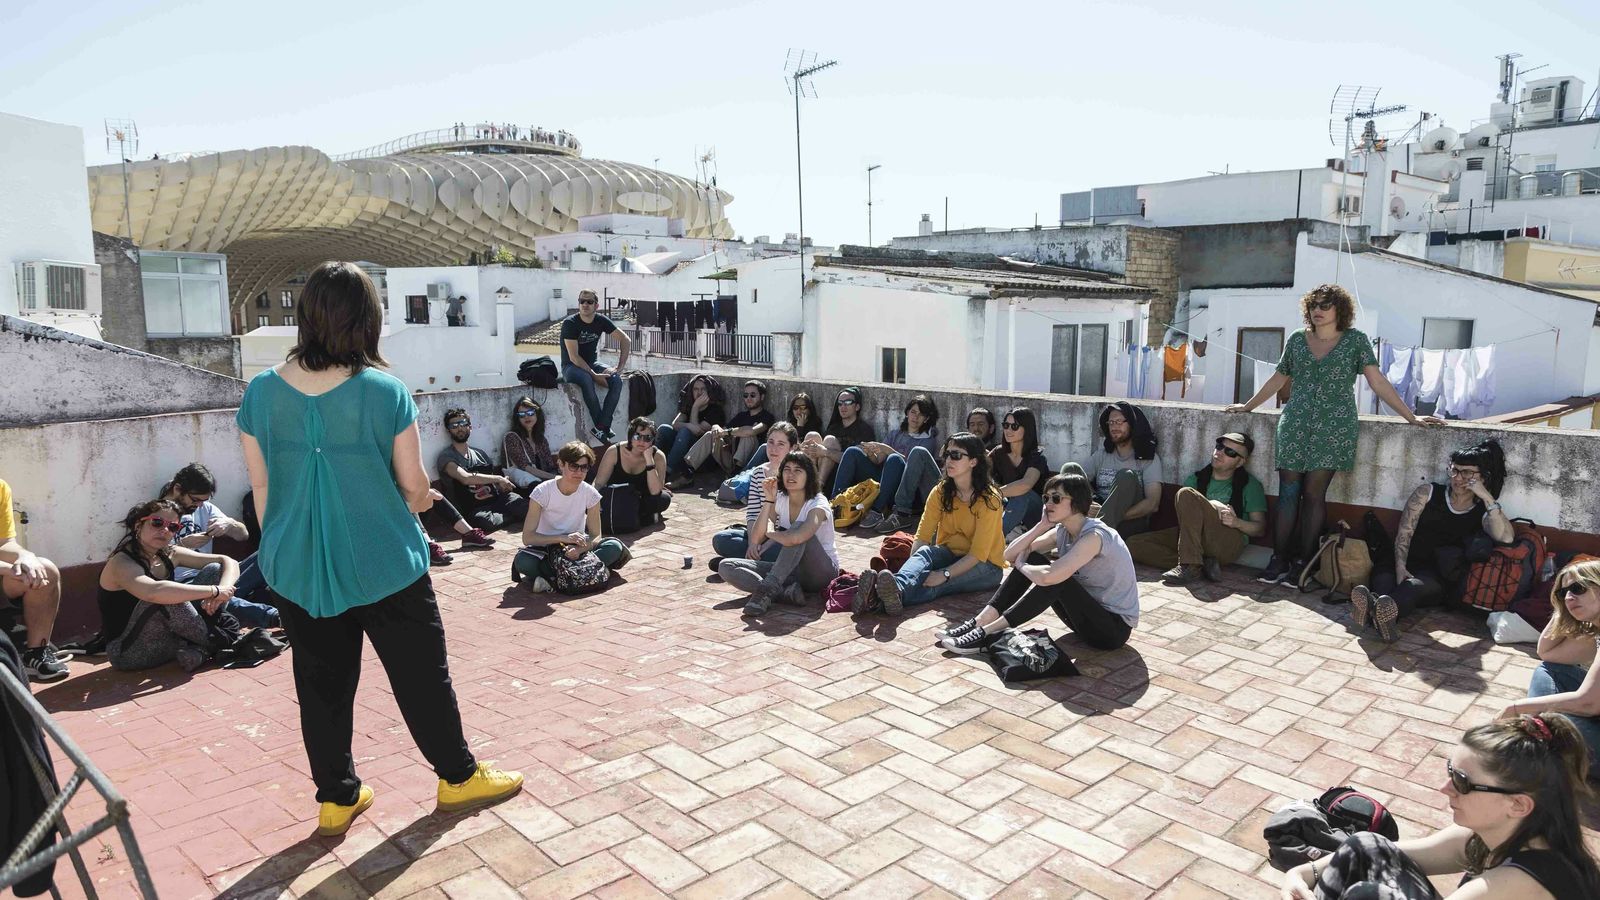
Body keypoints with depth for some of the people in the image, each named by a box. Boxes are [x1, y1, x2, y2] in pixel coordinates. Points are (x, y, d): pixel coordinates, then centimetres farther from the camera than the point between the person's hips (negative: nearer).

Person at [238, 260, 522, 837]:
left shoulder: (262, 392, -6)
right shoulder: (385, 391, -16)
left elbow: (261, 487, 2)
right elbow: (414, 485, -9)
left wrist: (281, 548, 17)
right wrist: (419, 504, 14)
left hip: (297, 569, 4)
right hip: (384, 564, -3)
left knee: (322, 685, 17)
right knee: (421, 672, 13)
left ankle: (336, 798, 31)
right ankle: (458, 776, 29)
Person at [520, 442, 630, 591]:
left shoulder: (590, 493, -9)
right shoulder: (542, 492, -16)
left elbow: (595, 536, -7)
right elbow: (527, 537, -20)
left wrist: (579, 549, -31)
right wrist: (564, 538, -32)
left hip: (576, 548, 3)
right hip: (546, 548, -3)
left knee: (615, 547, -26)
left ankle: (552, 578, -29)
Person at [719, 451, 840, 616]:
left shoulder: (818, 505, -17)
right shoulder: (780, 499, 2)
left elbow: (795, 538, -38)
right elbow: (755, 538, -8)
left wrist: (770, 533, -16)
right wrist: (769, 500, -17)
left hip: (823, 571, -6)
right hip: (791, 570, 6)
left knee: (797, 527, -34)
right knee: (726, 567, -13)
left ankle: (766, 590, -38)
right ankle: (785, 592, -30)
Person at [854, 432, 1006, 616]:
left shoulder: (989, 499, -17)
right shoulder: (941, 491, -1)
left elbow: (979, 553, -21)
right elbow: (922, 537, -9)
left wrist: (944, 574, -34)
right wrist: (912, 569, -28)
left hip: (985, 566, -4)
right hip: (950, 555, 4)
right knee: (925, 552, -31)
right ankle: (896, 589, -60)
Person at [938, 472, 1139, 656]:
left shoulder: (1094, 535, -25)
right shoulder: (1062, 531, 2)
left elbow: (1048, 577, -37)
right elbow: (1010, 555, -2)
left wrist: (1020, 565, -16)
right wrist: (1043, 525, -12)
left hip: (1115, 627, -8)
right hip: (1089, 613, 8)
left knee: (1053, 578, -30)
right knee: (1031, 560, -6)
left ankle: (987, 633, -24)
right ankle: (978, 623, -11)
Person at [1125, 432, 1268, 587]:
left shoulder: (1249, 484, 12)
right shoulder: (1197, 479, 21)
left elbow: (1260, 529, 6)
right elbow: (1185, 511, 4)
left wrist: (1237, 522, -14)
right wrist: (1210, 505, -15)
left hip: (1229, 542, -4)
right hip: (1191, 538, 4)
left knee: (1186, 494, -27)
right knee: (1134, 544, -19)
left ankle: (1190, 565, -33)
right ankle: (1205, 564, -24)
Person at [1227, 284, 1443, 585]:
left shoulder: (1355, 340, 3)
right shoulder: (1296, 340, 11)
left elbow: (1378, 381, 1)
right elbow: (1278, 378, 22)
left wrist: (1411, 417, -3)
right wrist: (1248, 406, 26)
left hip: (1334, 427, -2)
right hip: (1295, 425, 3)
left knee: (1314, 495, -4)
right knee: (1288, 493, -2)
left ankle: (1303, 563, 3)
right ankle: (1279, 560, 1)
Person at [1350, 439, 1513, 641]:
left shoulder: (1483, 512, 12)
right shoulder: (1428, 492, 13)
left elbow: (1506, 538, -11)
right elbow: (1404, 532, 3)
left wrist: (1487, 497, -12)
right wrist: (1400, 567, -14)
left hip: (1436, 578, -1)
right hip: (1407, 566, 1)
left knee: (1418, 585, -39)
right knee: (1383, 576, -36)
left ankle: (1374, 608, -70)